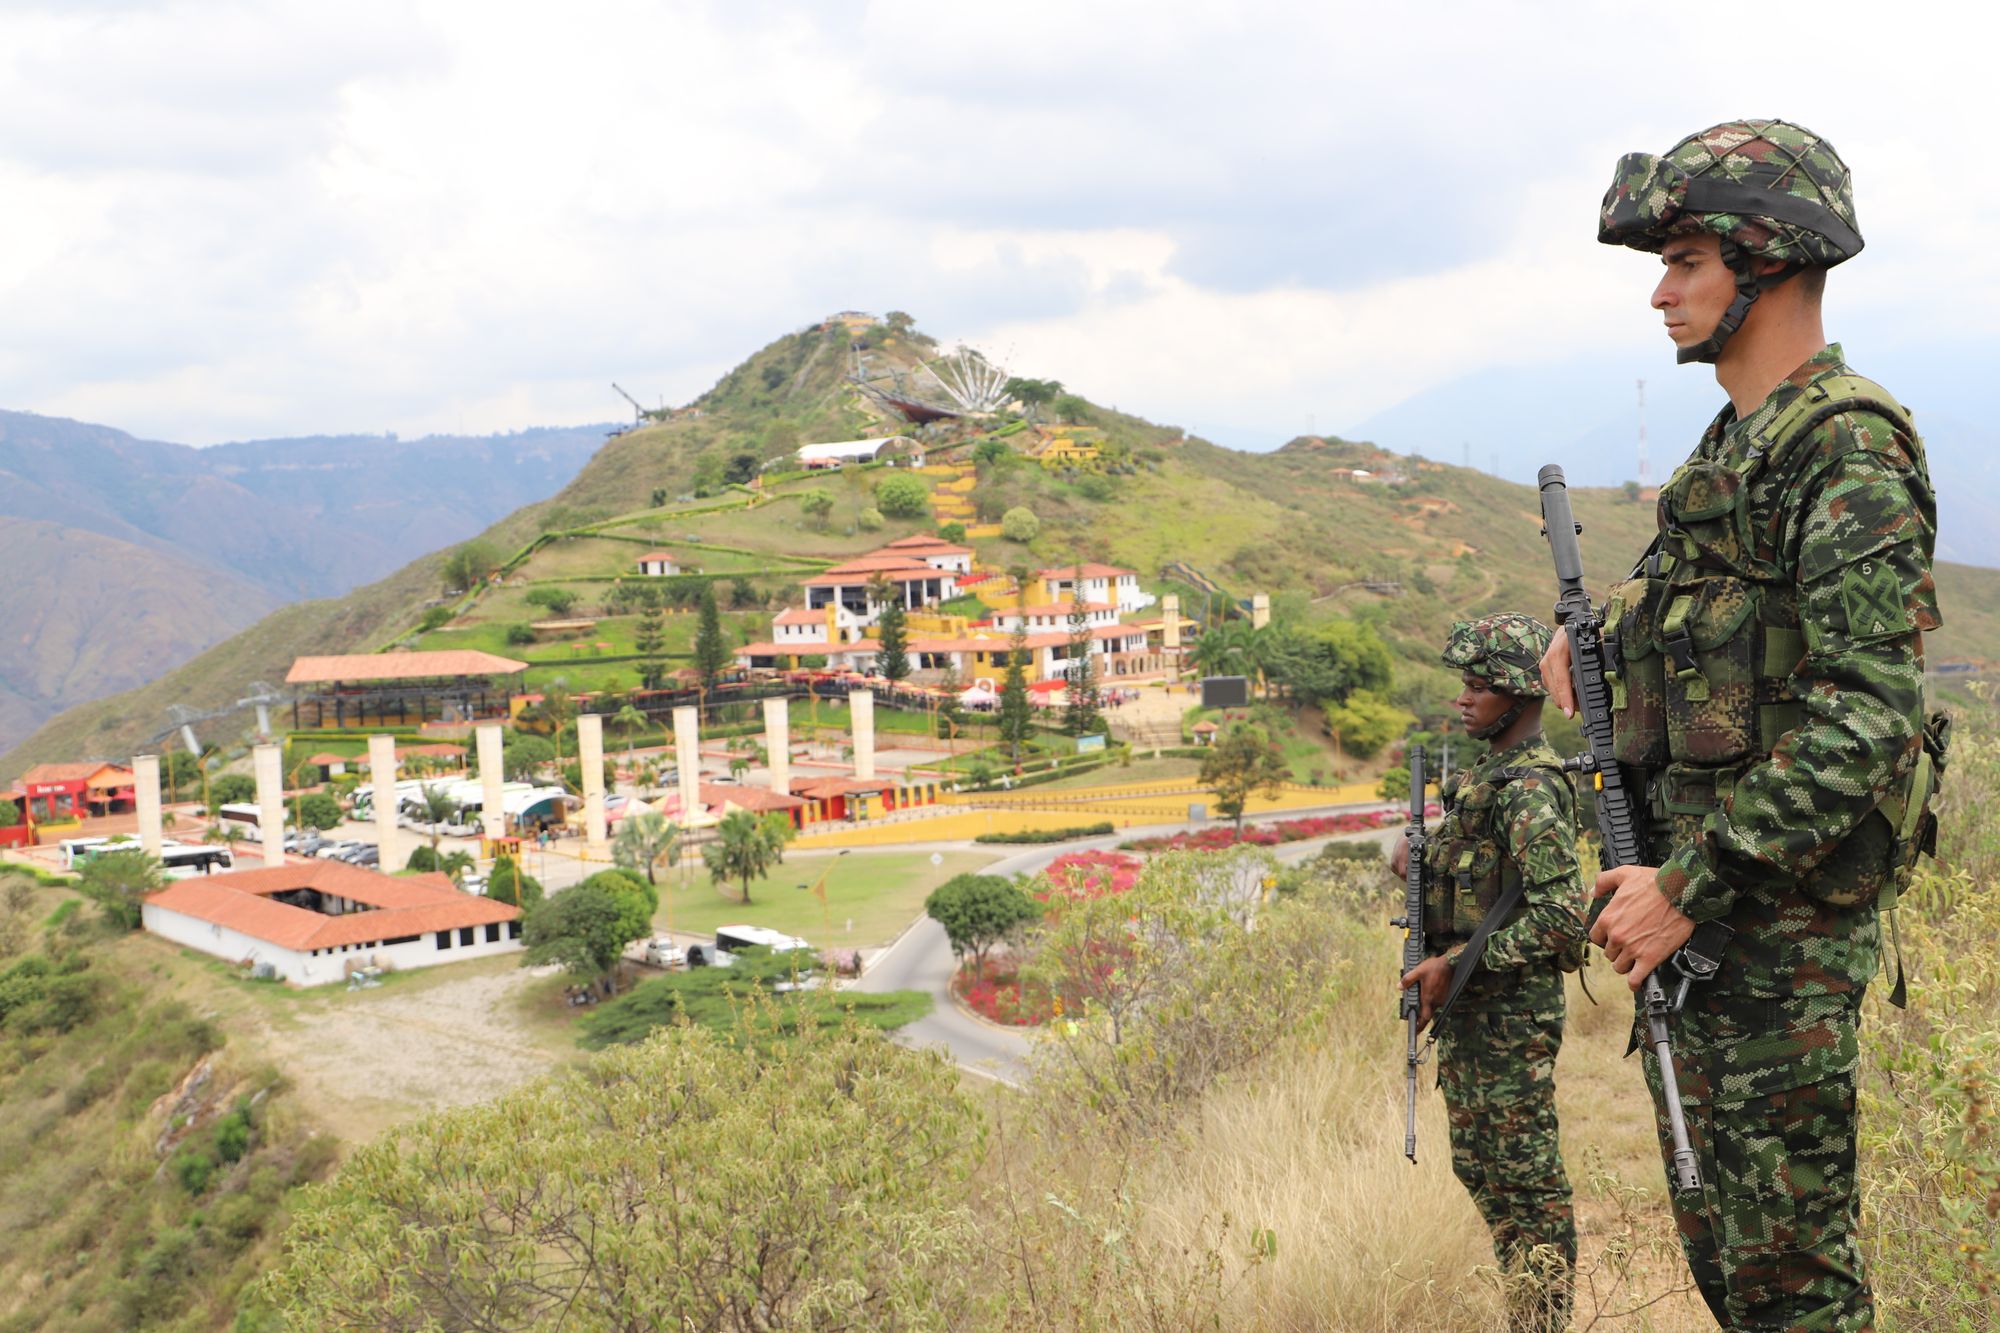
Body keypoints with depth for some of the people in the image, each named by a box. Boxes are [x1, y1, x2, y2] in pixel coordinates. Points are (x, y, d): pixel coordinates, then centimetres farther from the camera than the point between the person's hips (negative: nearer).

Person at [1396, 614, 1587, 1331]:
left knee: (1528, 1177, -2)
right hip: (1466, 1007, 10)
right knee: (1478, 1164, 17)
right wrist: (1420, 861, 3)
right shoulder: (1484, 774, 11)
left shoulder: (1529, 791, -18)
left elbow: (1560, 918, -24)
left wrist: (1456, 966, -21)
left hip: (1513, 1011, -10)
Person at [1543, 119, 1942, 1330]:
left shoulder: (1850, 449, -16)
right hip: (1699, 879, 9)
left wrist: (1690, 888, -23)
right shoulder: (1735, 441, 13)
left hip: (1787, 909, -9)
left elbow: (1866, 721, -23)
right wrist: (1598, 629, 13)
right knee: (1716, 1226, 17)